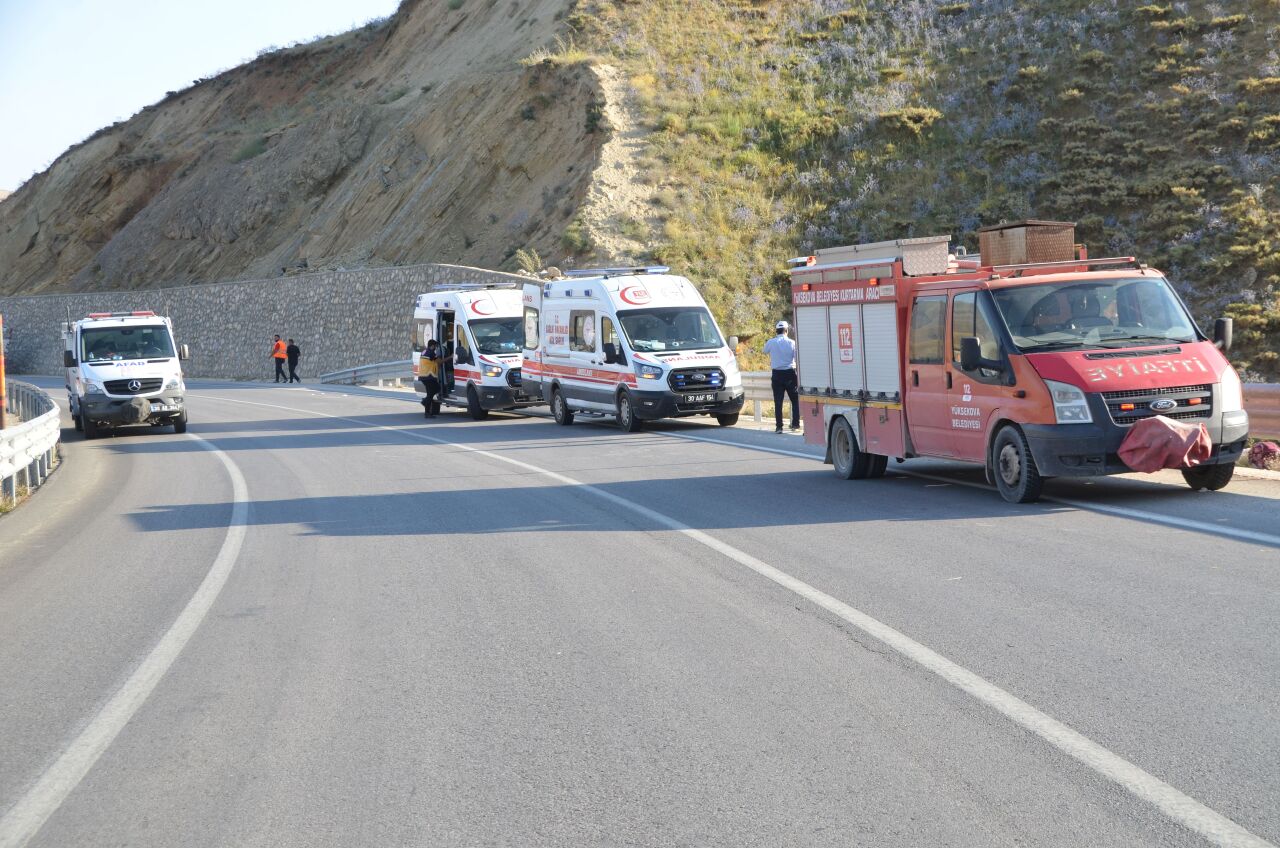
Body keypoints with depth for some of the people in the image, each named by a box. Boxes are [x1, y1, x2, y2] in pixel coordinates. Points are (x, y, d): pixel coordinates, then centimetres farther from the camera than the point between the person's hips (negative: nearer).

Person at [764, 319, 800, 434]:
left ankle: (779, 426, -1)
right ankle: (795, 425, 7)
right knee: (795, 400, 10)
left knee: (778, 402, 2)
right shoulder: (792, 343, -6)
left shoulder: (771, 342, -3)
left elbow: (765, 351, 17)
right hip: (790, 373, -1)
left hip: (777, 374, 1)